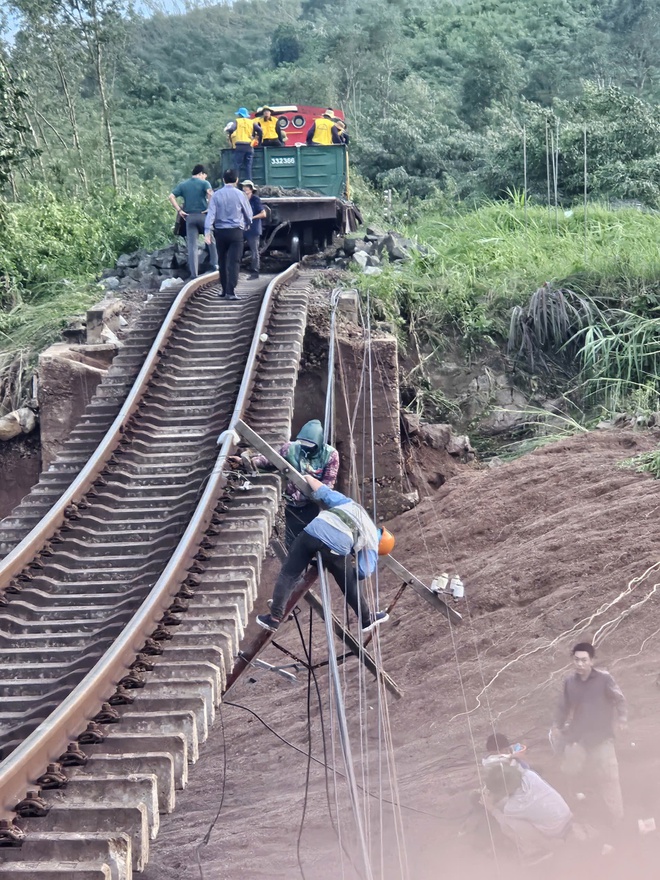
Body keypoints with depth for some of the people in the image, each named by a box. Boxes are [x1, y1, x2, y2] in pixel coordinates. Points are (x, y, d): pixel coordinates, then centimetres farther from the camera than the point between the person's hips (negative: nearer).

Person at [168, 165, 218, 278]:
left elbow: (171, 197, 0)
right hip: (203, 215, -2)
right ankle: (214, 263, 16)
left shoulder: (182, 185, 11)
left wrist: (179, 210, 0)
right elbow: (211, 194, -21)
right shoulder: (204, 183, 0)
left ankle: (193, 273, -3)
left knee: (192, 246, 1)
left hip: (189, 217, 3)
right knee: (212, 239, 20)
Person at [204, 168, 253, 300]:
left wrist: (207, 232, -12)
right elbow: (249, 214, 7)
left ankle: (224, 289, 25)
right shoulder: (240, 195, -3)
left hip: (220, 232, 2)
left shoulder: (216, 195, 0)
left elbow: (211, 214, -8)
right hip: (236, 232, -2)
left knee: (222, 261, 16)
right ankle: (230, 292, -14)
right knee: (234, 262, -5)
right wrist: (246, 225, 27)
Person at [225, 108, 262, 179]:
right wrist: (259, 141, 9)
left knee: (237, 166, 0)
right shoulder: (251, 122, 12)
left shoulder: (237, 121, 4)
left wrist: (230, 137, 3)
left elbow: (231, 129, -14)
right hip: (249, 147, 3)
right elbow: (260, 130, -1)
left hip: (239, 147, -3)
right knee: (248, 167, 6)